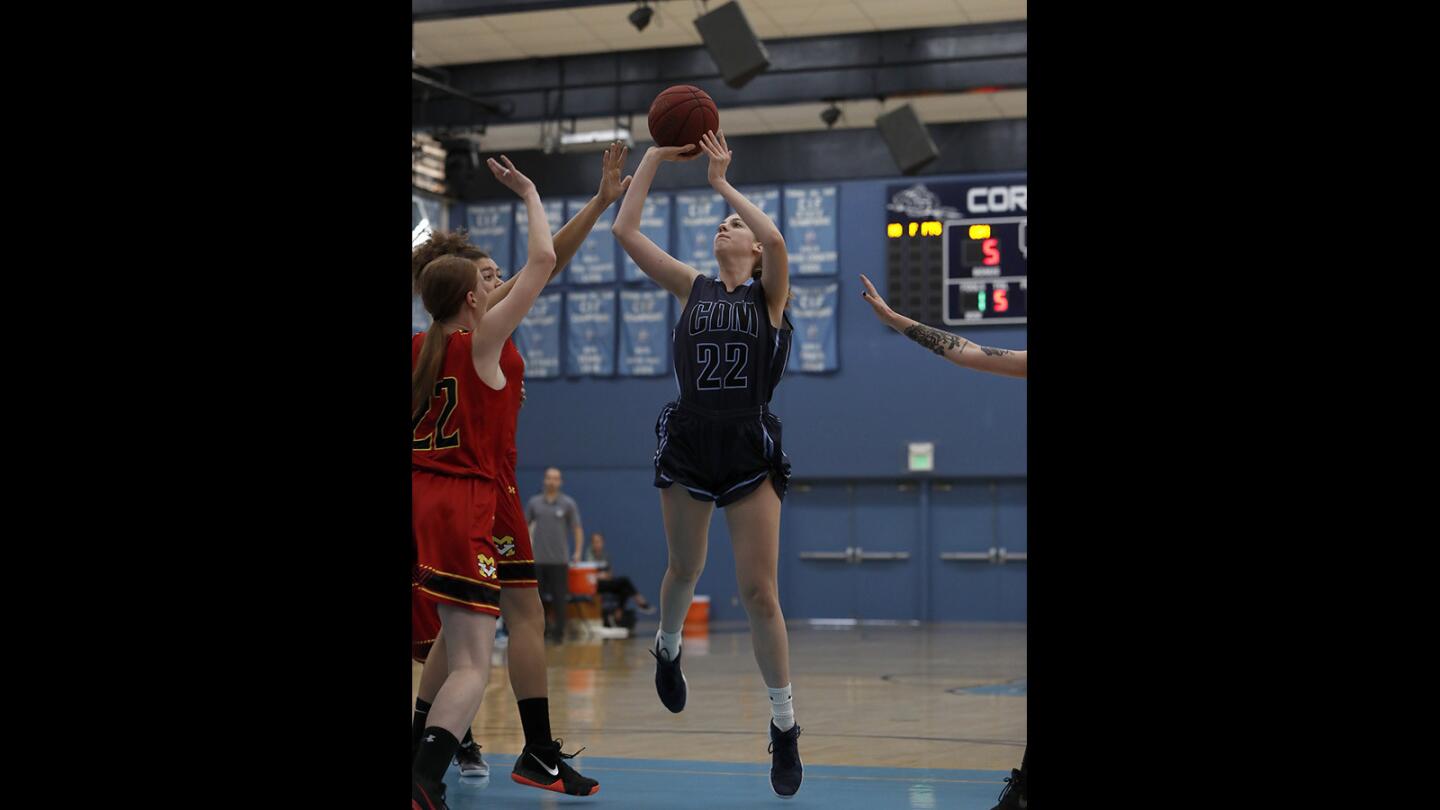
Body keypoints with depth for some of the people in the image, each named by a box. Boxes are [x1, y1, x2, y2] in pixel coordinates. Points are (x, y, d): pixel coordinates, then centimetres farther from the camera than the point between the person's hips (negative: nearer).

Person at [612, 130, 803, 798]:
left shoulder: (768, 293, 1)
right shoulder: (692, 288, 9)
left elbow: (778, 241, -21)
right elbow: (624, 230, 2)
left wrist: (723, 183, -12)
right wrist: (654, 156, 0)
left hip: (750, 450, -3)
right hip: (687, 443, 3)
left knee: (759, 592, -5)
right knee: (685, 569, 17)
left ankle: (785, 728, 7)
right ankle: (667, 649, 50)